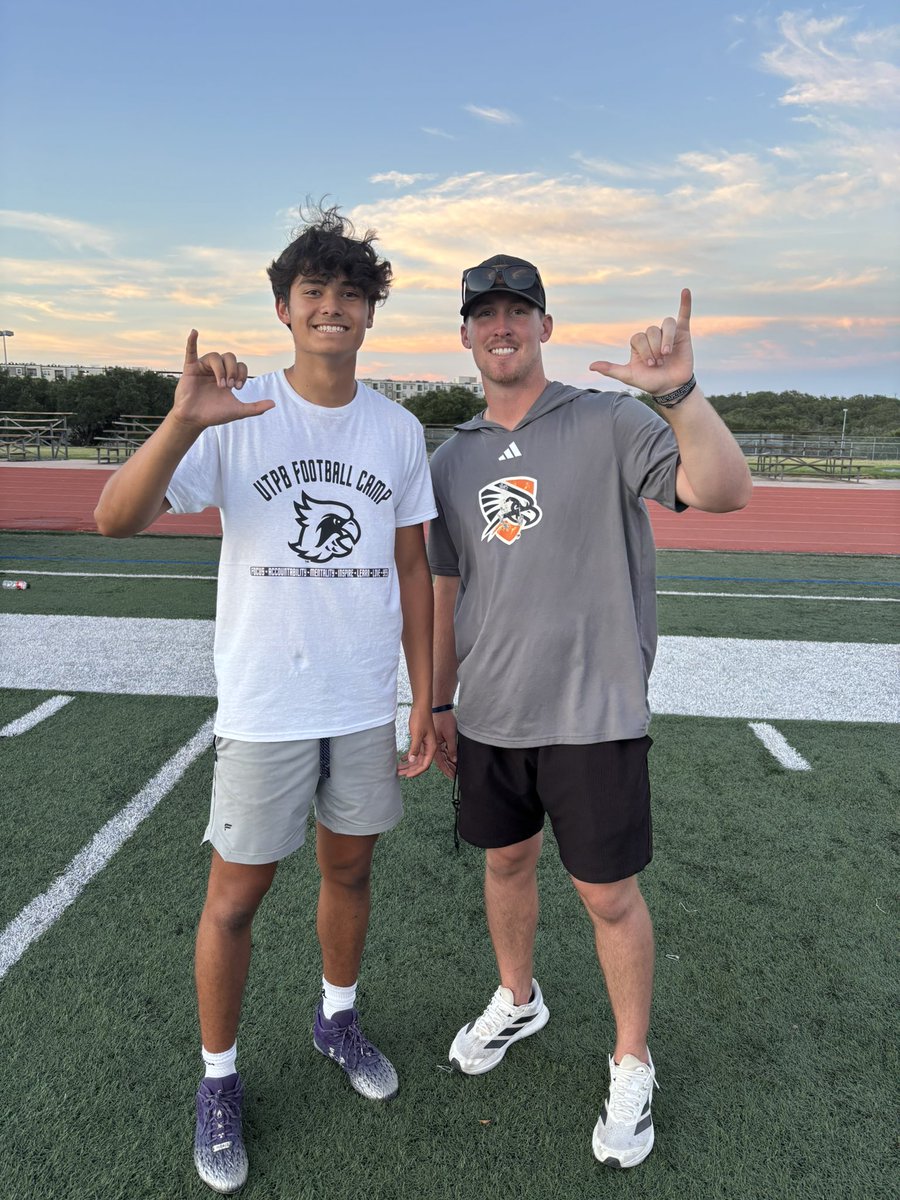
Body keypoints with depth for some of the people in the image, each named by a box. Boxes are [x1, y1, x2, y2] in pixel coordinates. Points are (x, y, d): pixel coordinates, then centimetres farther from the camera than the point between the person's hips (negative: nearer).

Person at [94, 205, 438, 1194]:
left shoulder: (398, 431, 2)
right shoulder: (236, 418, -8)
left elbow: (411, 569, 7)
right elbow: (115, 519, -18)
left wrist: (424, 698, 5)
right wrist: (183, 422, -34)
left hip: (366, 704, 3)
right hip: (263, 706, -3)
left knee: (350, 869, 18)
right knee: (235, 898, 7)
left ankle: (337, 1019, 44)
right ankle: (218, 1080, 31)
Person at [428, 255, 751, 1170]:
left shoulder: (609, 424, -7)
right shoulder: (451, 459, 8)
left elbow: (724, 491, -20)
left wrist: (680, 391, -35)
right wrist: (440, 700, 13)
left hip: (592, 716, -4)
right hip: (490, 717, 5)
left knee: (609, 894, 6)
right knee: (506, 861, 20)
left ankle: (631, 1069, 30)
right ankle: (517, 1003, 46)